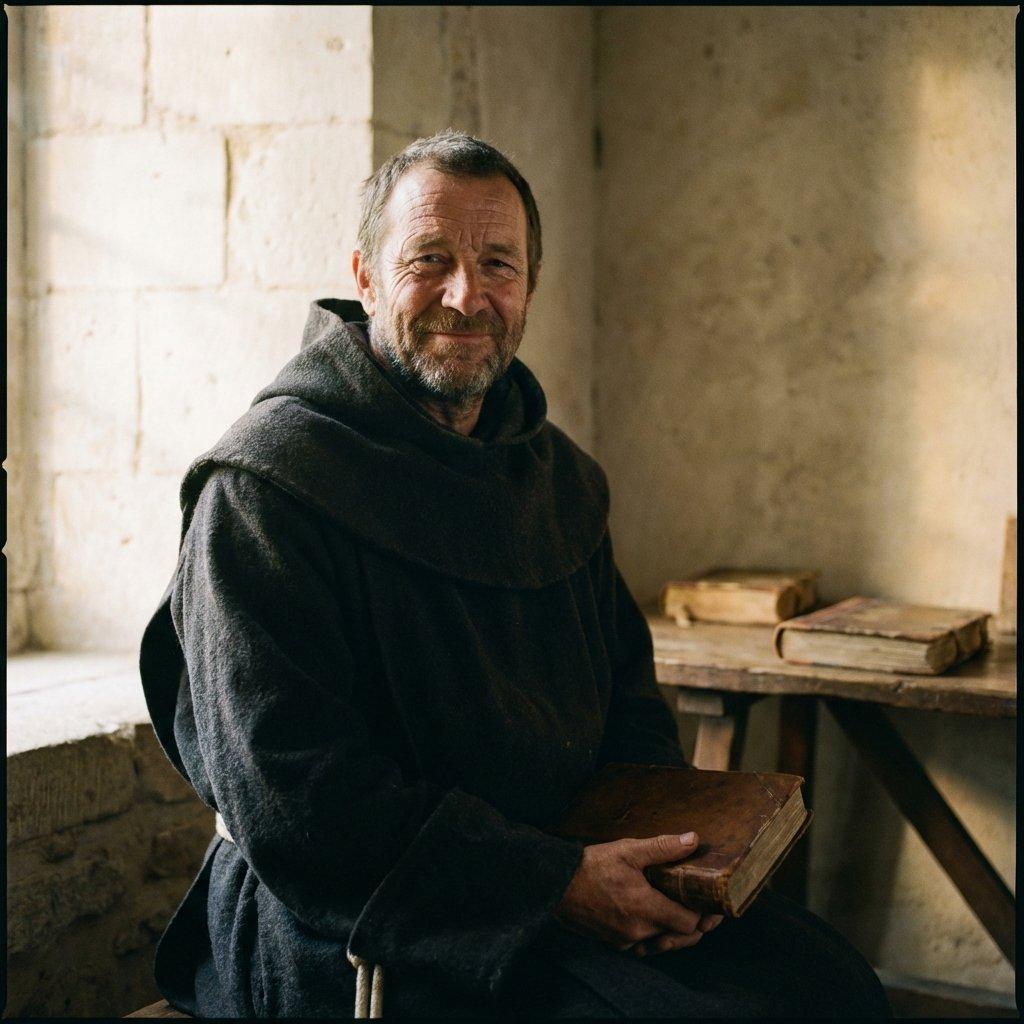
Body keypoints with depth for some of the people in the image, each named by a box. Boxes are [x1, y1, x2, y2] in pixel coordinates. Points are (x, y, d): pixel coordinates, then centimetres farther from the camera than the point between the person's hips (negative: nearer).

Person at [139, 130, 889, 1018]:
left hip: (562, 867, 7)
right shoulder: (263, 485, -14)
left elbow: (625, 686, 17)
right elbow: (288, 800, -20)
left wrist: (669, 831, -3)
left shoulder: (560, 477, 10)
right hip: (353, 925, -6)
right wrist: (551, 885, -22)